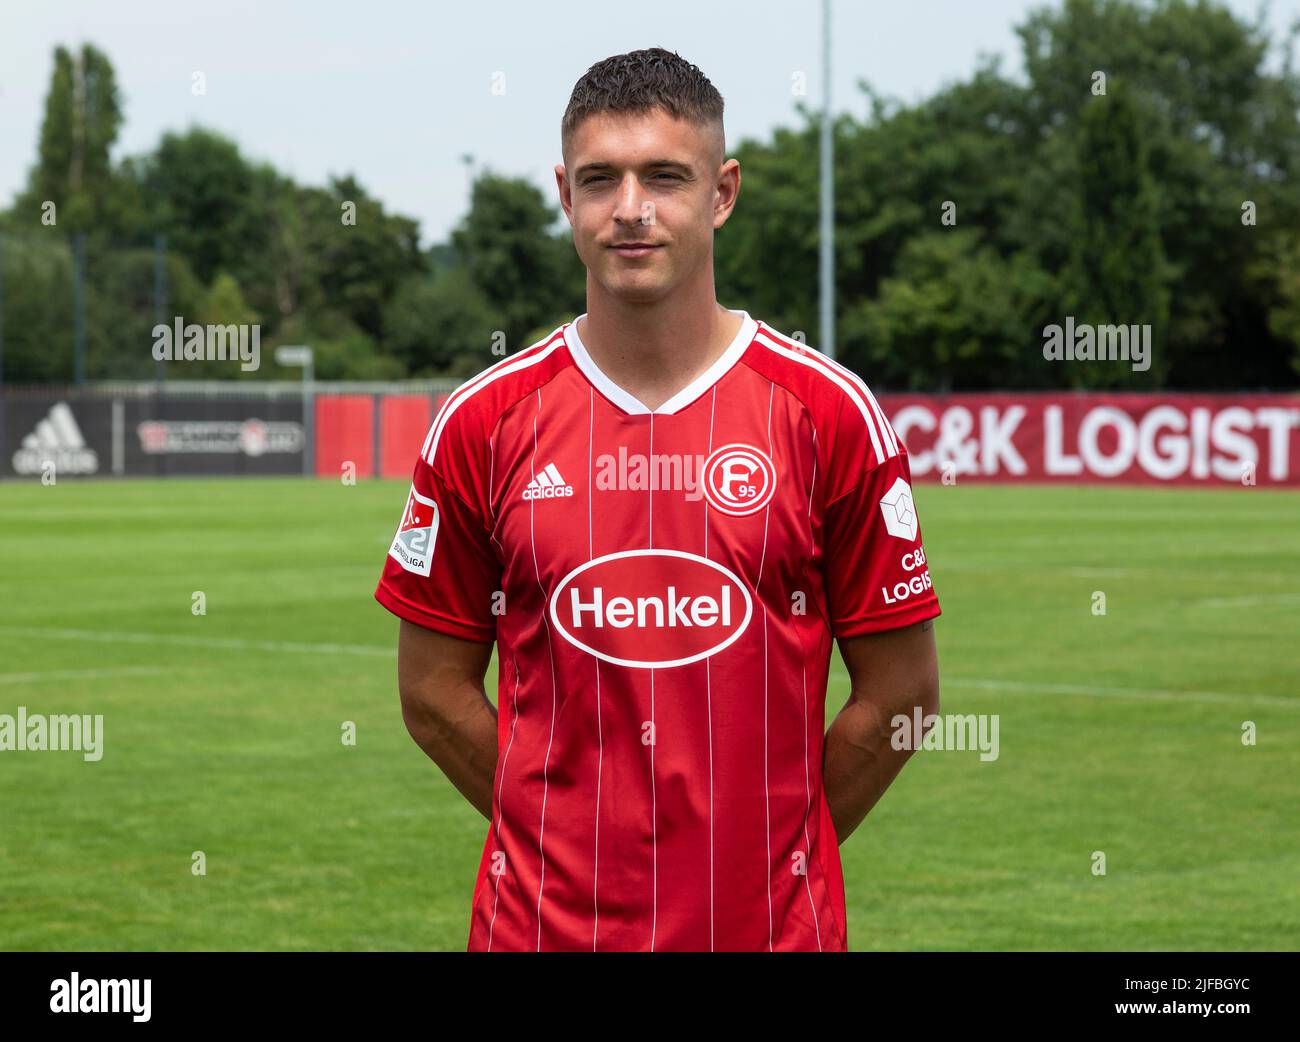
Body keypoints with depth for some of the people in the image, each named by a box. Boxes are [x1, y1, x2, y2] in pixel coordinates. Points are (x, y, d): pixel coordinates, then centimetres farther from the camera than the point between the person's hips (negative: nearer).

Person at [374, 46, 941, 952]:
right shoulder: (483, 422, 1)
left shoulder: (829, 411, -2)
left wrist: (772, 845, 1)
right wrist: (560, 837, 2)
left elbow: (901, 690, 1)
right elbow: (435, 690, 6)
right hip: (543, 921, 1)